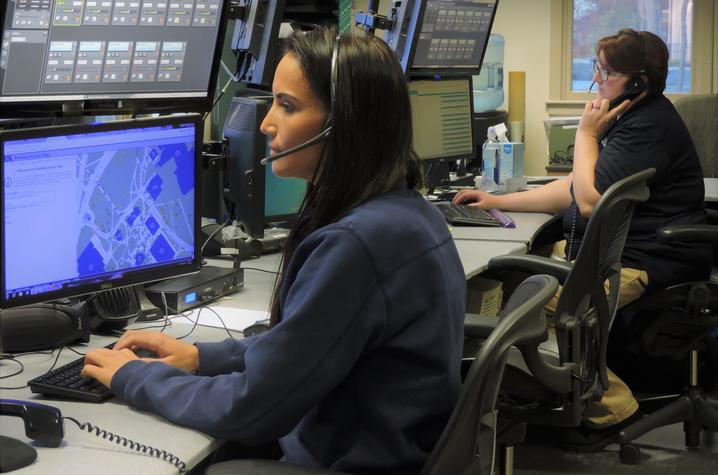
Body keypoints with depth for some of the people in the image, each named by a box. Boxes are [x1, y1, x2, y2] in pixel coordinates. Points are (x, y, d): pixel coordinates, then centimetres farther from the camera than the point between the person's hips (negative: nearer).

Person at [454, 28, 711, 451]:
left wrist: (586, 133, -7)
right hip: (608, 249, 11)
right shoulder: (629, 119, 17)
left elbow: (590, 201, -19)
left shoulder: (649, 126, -17)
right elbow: (574, 190, 21)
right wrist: (498, 201, 16)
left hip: (647, 262, -11)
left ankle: (612, 408, -13)